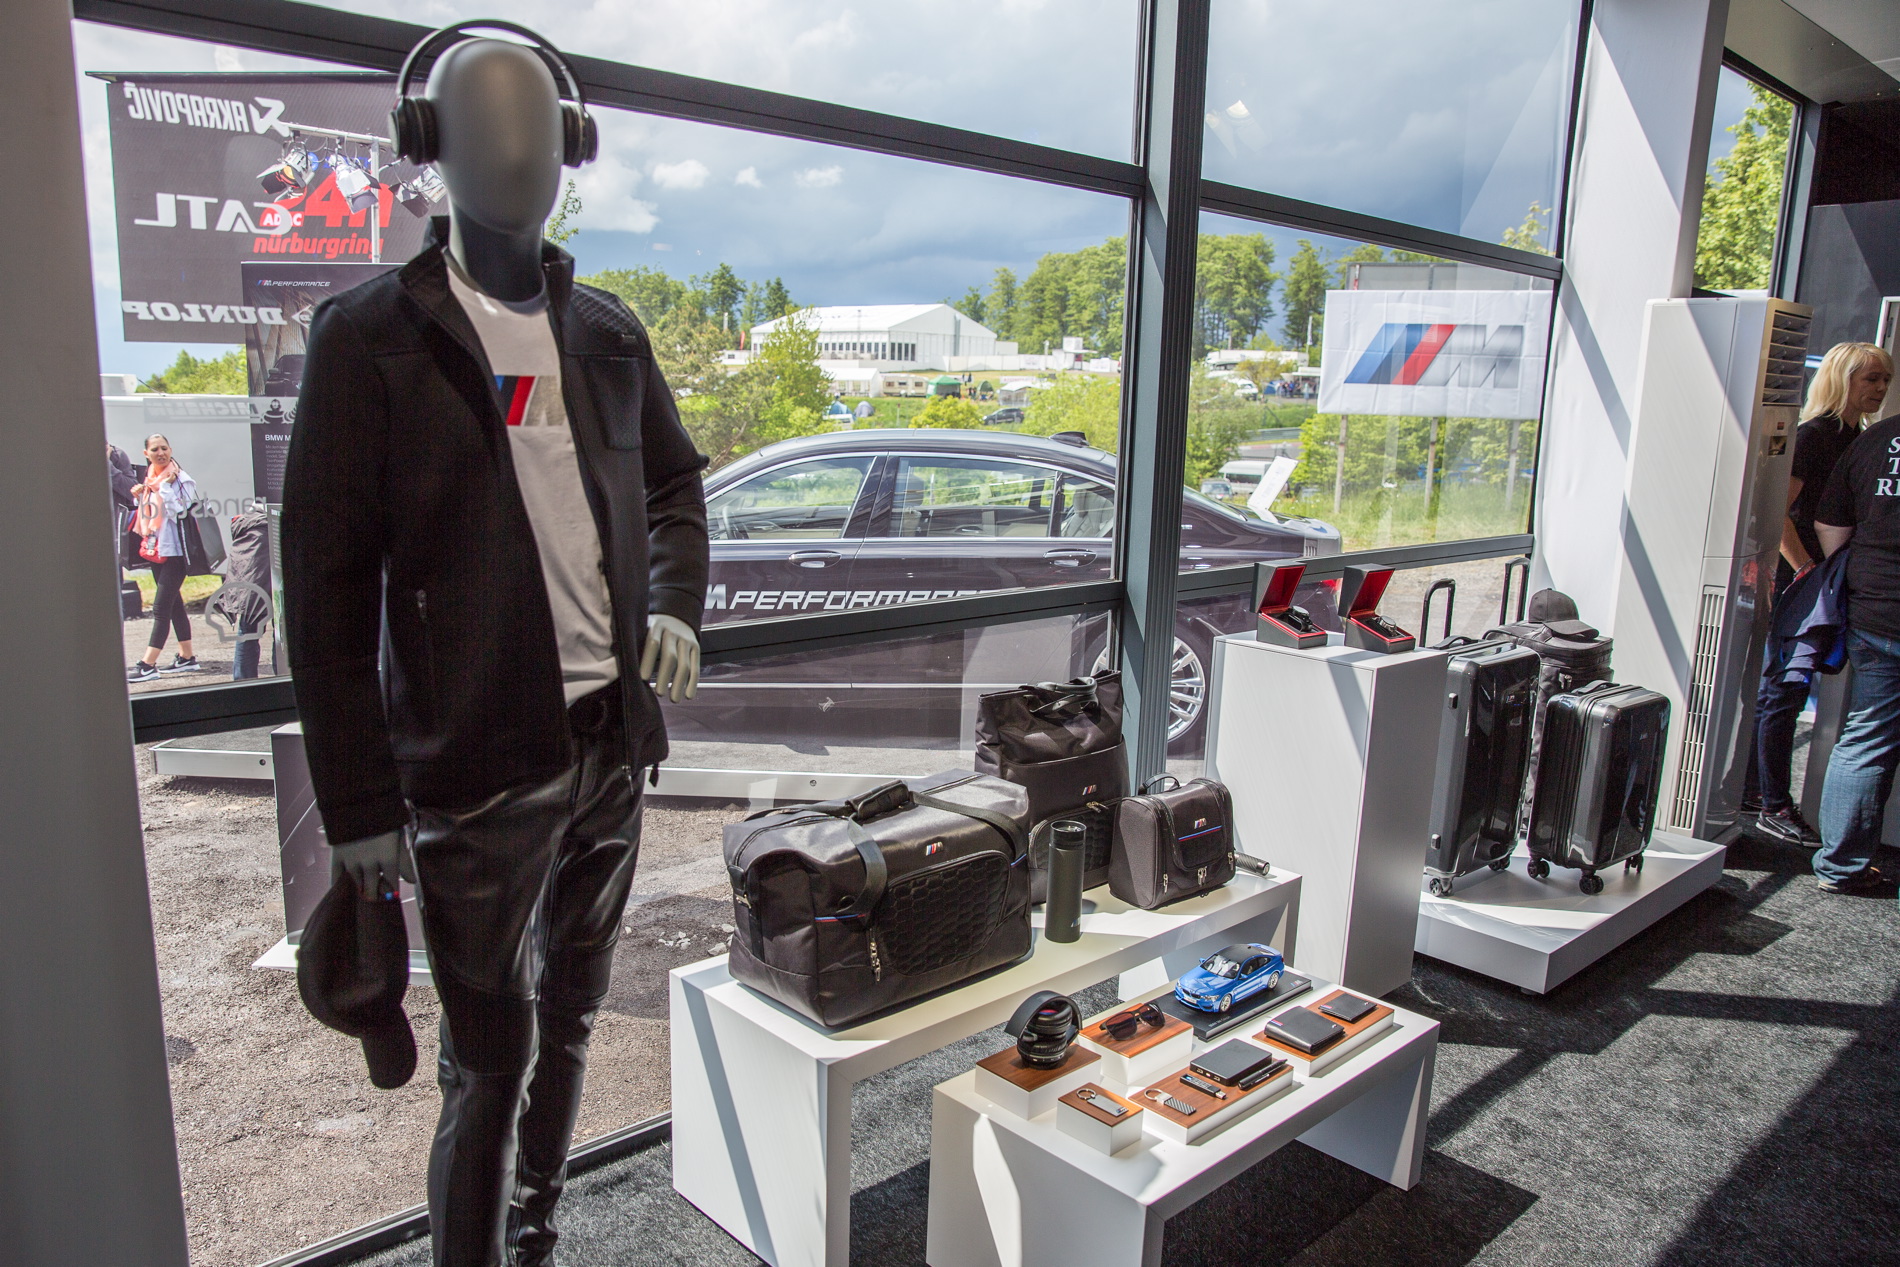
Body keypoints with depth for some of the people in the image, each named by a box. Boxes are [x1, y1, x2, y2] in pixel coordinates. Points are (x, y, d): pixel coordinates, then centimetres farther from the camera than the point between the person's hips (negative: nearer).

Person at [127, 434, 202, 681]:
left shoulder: (181, 479, -9)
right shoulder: (149, 479, 13)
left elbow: (178, 512, -18)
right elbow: (149, 513, 21)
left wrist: (165, 486, -19)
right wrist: (140, 496, 4)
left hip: (174, 551, -8)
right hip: (155, 549, 8)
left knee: (161, 607, -10)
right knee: (174, 604, 13)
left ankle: (148, 665, -9)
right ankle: (186, 658, 19)